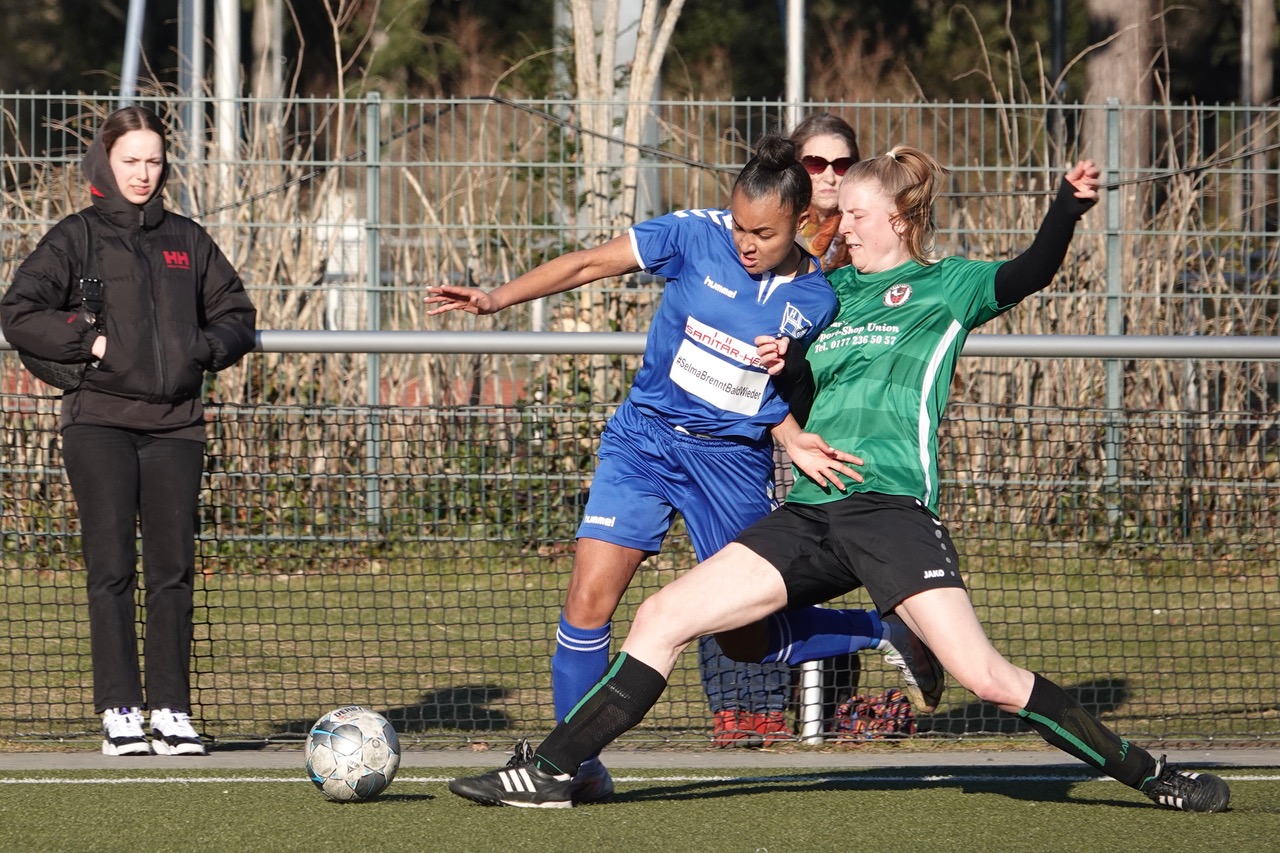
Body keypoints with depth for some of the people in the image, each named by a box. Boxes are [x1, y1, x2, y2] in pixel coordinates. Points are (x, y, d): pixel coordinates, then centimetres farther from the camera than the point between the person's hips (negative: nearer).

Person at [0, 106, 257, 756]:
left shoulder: (186, 240, 15)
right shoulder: (76, 238, 4)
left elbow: (237, 313, 21)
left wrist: (205, 348, 2)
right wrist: (90, 341, -11)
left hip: (176, 424, 3)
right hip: (100, 422, -3)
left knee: (173, 571, 1)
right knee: (112, 569, -6)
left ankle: (173, 711, 4)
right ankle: (120, 712, -4)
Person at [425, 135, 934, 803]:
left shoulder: (816, 301, -3)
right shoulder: (697, 235, -8)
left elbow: (779, 395, 9)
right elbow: (590, 264, -3)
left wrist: (797, 442, -11)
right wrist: (496, 298, -11)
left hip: (735, 460, 0)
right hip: (646, 439, 0)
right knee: (589, 599, -13)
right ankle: (575, 766, -1)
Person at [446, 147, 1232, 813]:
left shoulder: (946, 286, 5)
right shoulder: (834, 293, 21)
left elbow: (1028, 275, -12)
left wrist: (1068, 212, -29)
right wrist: (785, 368, 5)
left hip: (891, 505, -6)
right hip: (812, 511, 6)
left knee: (985, 677, -15)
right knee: (663, 618, -1)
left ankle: (1150, 776, -3)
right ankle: (550, 770, 5)